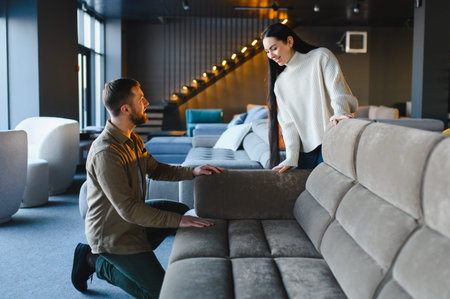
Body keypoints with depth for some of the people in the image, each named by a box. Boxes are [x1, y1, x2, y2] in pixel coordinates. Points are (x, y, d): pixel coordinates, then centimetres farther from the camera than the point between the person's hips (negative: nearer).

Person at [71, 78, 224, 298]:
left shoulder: (132, 140, 1)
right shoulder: (105, 153, -30)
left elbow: (155, 169, 13)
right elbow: (128, 209, -30)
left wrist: (193, 171, -3)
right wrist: (178, 221, -29)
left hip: (132, 218, 9)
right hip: (112, 233, -9)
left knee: (184, 211, 18)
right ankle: (99, 262, 7)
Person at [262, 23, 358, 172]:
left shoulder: (321, 56, 3)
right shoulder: (280, 82, 15)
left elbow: (339, 93, -8)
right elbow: (288, 123, 7)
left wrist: (339, 114, -30)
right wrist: (291, 159, -5)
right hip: (305, 151, 4)